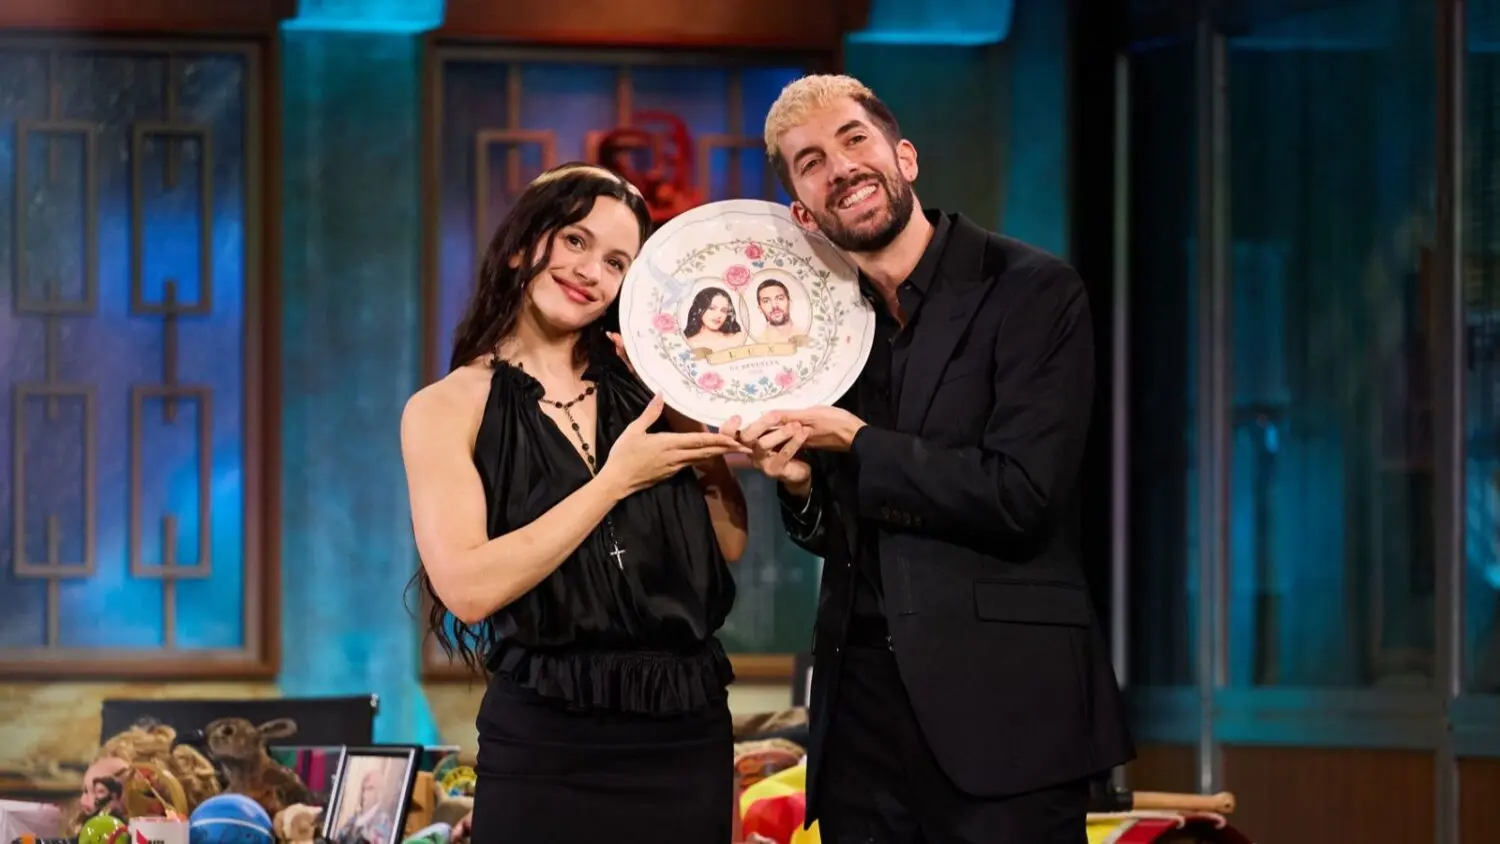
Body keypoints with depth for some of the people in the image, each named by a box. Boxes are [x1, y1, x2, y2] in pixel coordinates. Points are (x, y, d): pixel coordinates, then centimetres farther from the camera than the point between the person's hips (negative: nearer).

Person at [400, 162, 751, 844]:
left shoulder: (642, 379, 7)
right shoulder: (448, 407, -2)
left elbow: (731, 546, 6)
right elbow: (468, 587, -15)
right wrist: (615, 481, -15)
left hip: (687, 733, 3)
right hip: (547, 743, -3)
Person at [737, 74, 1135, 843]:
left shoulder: (1032, 291, -7)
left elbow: (1020, 495, -17)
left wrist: (858, 444, -12)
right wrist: (798, 482, -4)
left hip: (999, 705, -6)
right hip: (861, 709, 6)